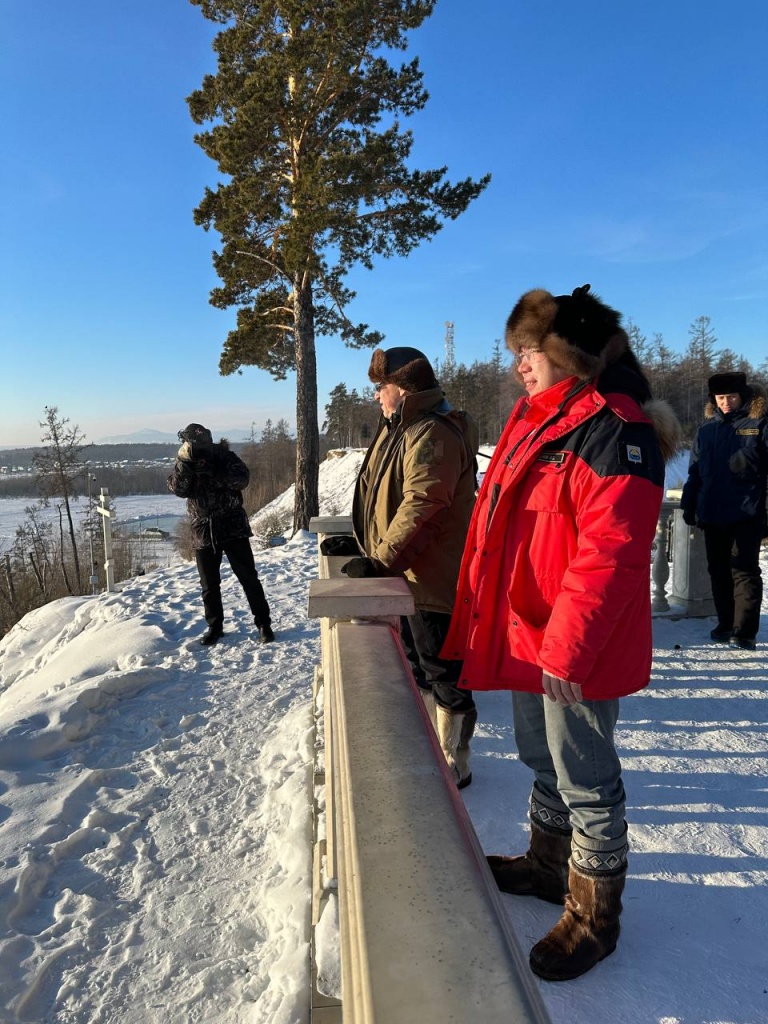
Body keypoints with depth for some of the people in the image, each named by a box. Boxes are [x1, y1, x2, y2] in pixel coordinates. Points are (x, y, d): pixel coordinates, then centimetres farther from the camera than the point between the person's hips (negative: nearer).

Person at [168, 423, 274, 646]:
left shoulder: (225, 456, -2)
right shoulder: (184, 464, 5)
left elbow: (242, 479, -19)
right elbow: (177, 489, -12)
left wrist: (211, 471, -27)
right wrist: (184, 462, -26)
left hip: (233, 527, -2)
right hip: (203, 532, 3)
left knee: (248, 578, 1)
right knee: (209, 584, 10)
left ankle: (263, 624, 10)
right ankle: (214, 627, 25)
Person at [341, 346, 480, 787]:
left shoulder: (432, 434, -22)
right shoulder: (402, 428, 14)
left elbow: (421, 508, -31)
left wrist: (383, 560, -31)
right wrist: (371, 548, 20)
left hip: (432, 581, -11)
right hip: (407, 578, 11)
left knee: (443, 676, 3)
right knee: (419, 667, 23)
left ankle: (455, 767, 20)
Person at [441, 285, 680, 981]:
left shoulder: (615, 432, -19)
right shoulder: (535, 421, 11)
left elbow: (609, 554, -25)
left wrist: (566, 651, -24)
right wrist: (481, 617, 17)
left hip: (576, 653, -9)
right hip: (527, 637, 9)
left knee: (585, 779, 8)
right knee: (543, 761, 24)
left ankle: (593, 915, 30)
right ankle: (549, 865, 46)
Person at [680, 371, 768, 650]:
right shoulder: (706, 428, 12)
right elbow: (695, 471, 15)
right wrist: (689, 506, 11)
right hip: (712, 514, 5)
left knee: (744, 571, -2)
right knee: (718, 571, 11)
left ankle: (744, 630, 2)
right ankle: (725, 624, 22)